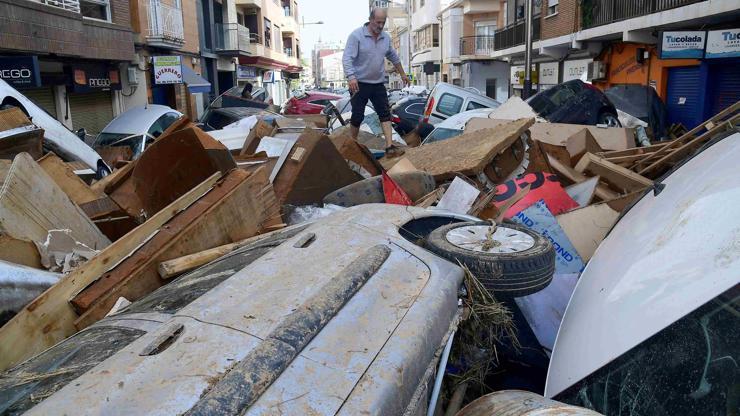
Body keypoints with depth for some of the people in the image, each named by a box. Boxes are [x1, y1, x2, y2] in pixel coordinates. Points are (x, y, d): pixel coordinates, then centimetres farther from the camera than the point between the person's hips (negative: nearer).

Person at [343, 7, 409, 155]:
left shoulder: (386, 37, 7)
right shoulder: (356, 36, -12)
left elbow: (393, 57, 22)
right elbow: (347, 58, -20)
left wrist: (402, 74, 28)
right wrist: (351, 77, -35)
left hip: (378, 84, 5)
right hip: (359, 84, -5)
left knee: (385, 114, -3)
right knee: (357, 117, 1)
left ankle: (389, 146, -4)